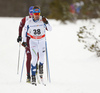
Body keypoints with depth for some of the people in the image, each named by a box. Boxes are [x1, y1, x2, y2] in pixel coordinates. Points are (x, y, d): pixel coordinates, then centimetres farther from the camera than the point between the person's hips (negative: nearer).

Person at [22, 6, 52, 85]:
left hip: (42, 41, 0)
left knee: (42, 58, -7)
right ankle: (33, 76, -4)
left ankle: (41, 66, 29)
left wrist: (46, 23, -34)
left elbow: (50, 29, -17)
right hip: (33, 41, 0)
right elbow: (25, 31, 5)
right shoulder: (29, 22, -9)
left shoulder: (43, 20, -11)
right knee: (34, 58, -10)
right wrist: (24, 41, 6)